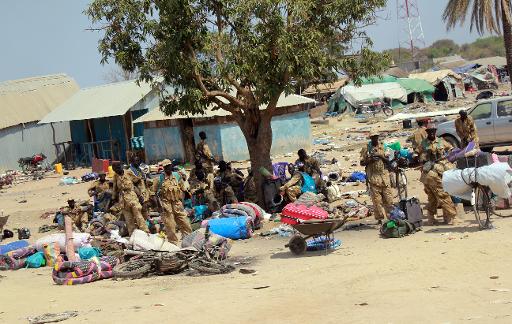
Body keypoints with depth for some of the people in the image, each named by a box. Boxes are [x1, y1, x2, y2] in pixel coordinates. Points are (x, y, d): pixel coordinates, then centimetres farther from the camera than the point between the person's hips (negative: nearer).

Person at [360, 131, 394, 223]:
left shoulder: (382, 147, 10)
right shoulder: (366, 148, 5)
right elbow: (362, 163, 4)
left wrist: (381, 157, -10)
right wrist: (370, 160, -12)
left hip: (384, 175, 2)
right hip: (373, 176, -2)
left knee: (388, 198, -1)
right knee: (376, 199, -2)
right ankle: (379, 218, 4)